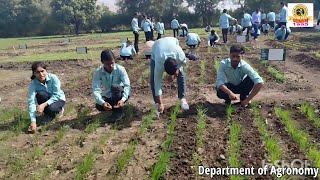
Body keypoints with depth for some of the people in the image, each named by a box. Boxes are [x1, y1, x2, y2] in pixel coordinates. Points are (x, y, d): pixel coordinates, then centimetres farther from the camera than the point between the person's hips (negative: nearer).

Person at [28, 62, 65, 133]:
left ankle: (59, 109, 3)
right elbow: (31, 102, -30)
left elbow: (57, 95, -26)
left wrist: (44, 104, -40)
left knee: (51, 108, -35)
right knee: (40, 94, -31)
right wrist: (33, 121, -40)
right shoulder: (33, 83, -22)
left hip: (58, 99, -2)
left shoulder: (53, 77, -26)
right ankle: (47, 113, -5)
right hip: (45, 100, 3)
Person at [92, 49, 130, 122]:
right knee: (99, 106, -26)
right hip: (108, 97, 2)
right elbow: (96, 89, -26)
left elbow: (127, 85, -28)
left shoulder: (120, 69, -22)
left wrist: (123, 99, -46)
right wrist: (102, 103, -44)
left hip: (121, 94, -2)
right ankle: (115, 107, 5)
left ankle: (118, 111, -14)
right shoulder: (98, 72, -17)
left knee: (115, 86, -34)